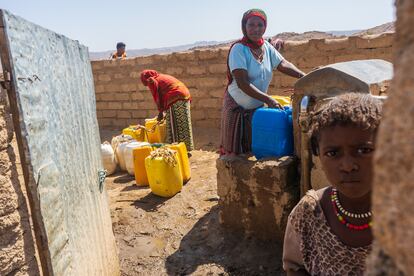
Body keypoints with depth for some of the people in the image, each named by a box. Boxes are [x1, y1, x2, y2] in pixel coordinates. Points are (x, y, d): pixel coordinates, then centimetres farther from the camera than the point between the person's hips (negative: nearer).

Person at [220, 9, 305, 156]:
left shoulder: (266, 46, 0)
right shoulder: (239, 48, -18)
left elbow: (283, 64, 4)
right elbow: (242, 83, -25)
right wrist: (268, 99, -30)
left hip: (257, 108, 6)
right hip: (237, 108, -6)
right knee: (235, 151, 4)